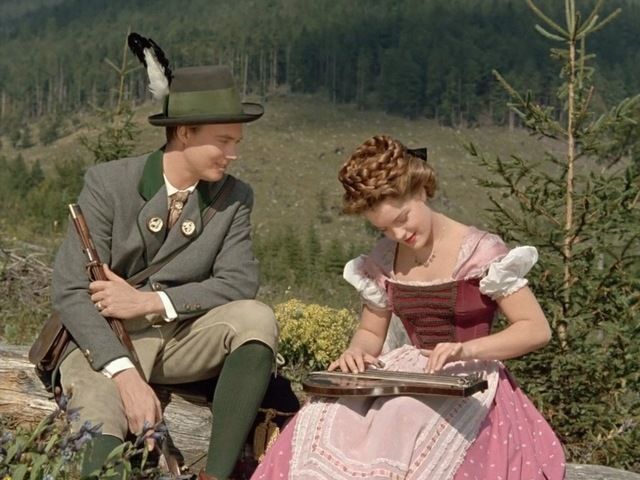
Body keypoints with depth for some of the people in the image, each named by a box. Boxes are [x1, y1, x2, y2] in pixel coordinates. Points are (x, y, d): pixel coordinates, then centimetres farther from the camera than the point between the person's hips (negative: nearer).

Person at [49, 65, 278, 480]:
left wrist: (150, 301, -19)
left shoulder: (235, 197, 0)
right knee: (102, 433, -33)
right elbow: (70, 293, -14)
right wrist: (126, 374, -28)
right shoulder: (108, 183, -10)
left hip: (184, 340, 3)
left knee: (257, 318, -26)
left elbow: (240, 283, -8)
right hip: (107, 343, -3)